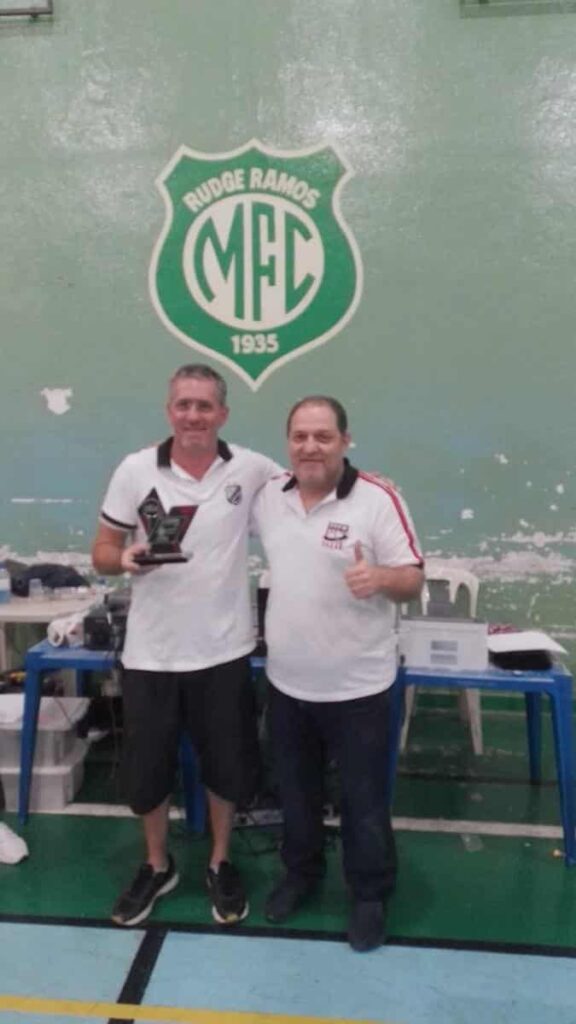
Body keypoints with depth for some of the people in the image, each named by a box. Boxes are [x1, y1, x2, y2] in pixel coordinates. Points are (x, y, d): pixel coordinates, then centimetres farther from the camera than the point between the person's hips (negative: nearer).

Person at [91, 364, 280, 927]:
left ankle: (220, 864, 40)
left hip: (223, 649, 0)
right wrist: (125, 558, -22)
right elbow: (102, 552, 1)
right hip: (150, 652, 0)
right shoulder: (135, 470, -5)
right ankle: (156, 867, 41)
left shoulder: (251, 469, -4)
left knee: (226, 765, 14)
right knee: (146, 768, 14)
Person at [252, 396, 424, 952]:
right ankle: (301, 871, 46)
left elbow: (414, 579, -14)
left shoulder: (378, 499, -16)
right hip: (286, 682, 5)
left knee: (362, 800, 12)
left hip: (356, 687, -4)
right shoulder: (268, 495, 0)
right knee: (295, 790, 22)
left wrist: (381, 578, -34)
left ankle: (371, 896, 35)